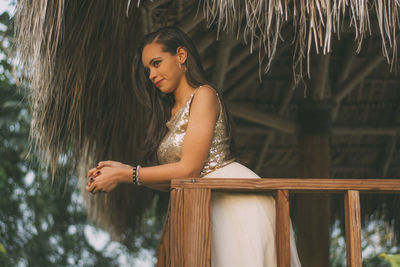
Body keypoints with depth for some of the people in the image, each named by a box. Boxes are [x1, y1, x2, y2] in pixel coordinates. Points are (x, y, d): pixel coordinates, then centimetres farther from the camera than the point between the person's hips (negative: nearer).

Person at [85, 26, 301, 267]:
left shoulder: (204, 95, -5)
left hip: (238, 199, -7)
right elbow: (172, 182, 14)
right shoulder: (169, 113, 19)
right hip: (211, 209, 7)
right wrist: (122, 169, 4)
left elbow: (188, 169, -13)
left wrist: (124, 176, -9)